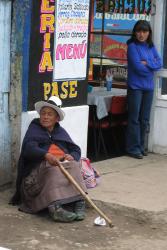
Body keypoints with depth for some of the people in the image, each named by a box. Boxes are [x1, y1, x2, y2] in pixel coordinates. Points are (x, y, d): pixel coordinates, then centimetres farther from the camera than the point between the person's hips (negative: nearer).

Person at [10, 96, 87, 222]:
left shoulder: (61, 131, 24)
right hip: (40, 167, -4)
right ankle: (55, 207, -57)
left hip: (64, 163, 4)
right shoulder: (34, 129, 11)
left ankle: (79, 202, -44)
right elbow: (29, 148, -10)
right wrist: (47, 155, -30)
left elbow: (76, 150, 17)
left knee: (73, 166, -28)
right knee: (53, 170, -36)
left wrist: (72, 156, -10)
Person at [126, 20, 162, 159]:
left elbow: (159, 64, 1)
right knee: (134, 119, -2)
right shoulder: (132, 46, -7)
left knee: (145, 119, 10)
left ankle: (141, 146, 18)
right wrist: (152, 67, -2)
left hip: (149, 87, 6)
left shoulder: (151, 47, 10)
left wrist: (147, 63, -14)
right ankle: (133, 148, 4)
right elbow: (138, 67, -15)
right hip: (135, 87, -5)